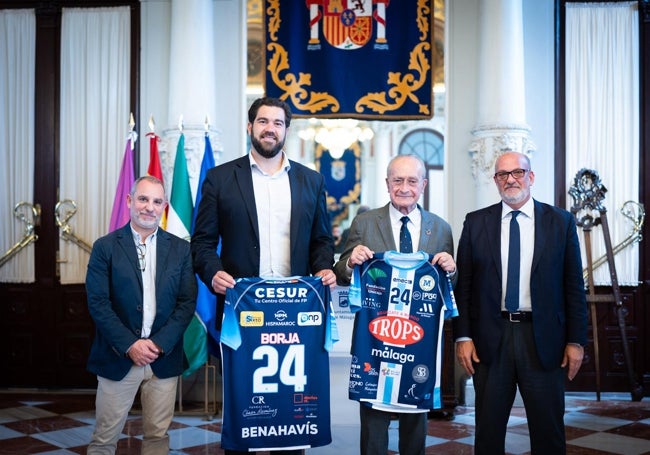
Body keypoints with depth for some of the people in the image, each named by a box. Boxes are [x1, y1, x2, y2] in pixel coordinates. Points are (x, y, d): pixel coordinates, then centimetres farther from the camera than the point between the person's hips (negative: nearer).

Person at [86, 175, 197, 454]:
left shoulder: (180, 249, 6)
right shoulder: (105, 247, 0)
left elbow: (187, 302, 1)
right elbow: (98, 303, -5)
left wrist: (160, 344, -10)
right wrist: (129, 345, -13)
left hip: (164, 357, 2)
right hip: (118, 357, -1)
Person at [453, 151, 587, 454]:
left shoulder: (561, 221, 3)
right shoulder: (476, 223, 5)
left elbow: (574, 286, 3)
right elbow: (462, 285, 4)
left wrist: (576, 341, 0)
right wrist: (463, 337, -2)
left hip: (542, 339, 0)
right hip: (490, 338, 1)